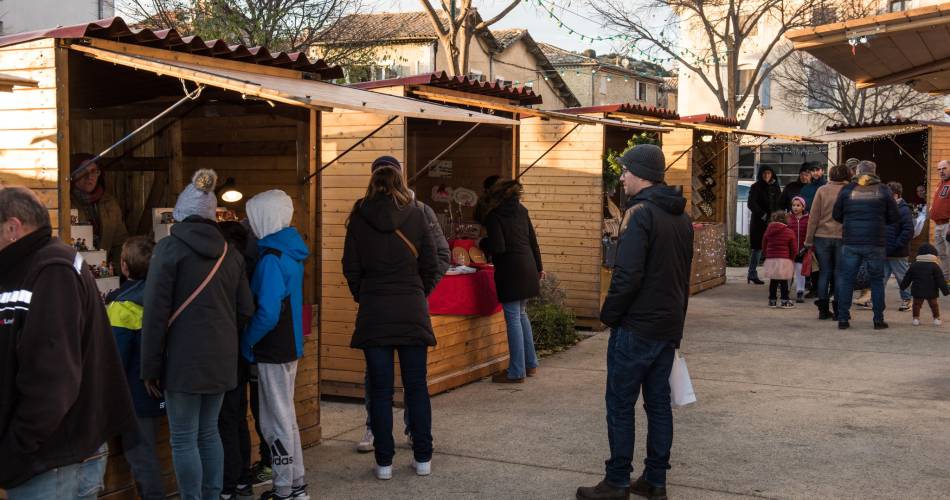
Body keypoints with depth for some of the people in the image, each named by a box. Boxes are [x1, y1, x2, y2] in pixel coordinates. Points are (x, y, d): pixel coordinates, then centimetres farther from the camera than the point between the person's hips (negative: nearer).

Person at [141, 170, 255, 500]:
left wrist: (150, 366, -6)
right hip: (221, 357, 6)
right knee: (209, 432, 15)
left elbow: (156, 312, -10)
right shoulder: (229, 252, 8)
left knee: (184, 439, 2)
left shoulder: (170, 248, -7)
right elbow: (245, 309, 10)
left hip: (184, 357, -5)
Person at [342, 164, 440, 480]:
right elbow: (431, 265, 3)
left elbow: (351, 268, 3)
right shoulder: (415, 216, 0)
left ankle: (384, 462, 7)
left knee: (380, 389, 5)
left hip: (373, 312, 0)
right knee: (416, 386, 8)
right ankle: (423, 458, 13)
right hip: (412, 311, 0)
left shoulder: (359, 218, 0)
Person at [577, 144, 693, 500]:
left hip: (635, 326, -8)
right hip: (669, 326, 8)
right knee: (658, 402, 13)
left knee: (620, 404, 0)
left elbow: (628, 275, -22)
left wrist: (609, 314, -9)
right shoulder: (681, 216, 11)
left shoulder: (640, 213, -17)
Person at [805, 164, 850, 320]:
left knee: (824, 272, 8)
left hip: (822, 237, 1)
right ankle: (838, 310, 8)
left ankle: (823, 309, 9)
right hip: (843, 237, -1)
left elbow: (813, 216, 1)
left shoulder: (822, 190, 1)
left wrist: (809, 239, 5)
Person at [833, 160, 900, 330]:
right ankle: (878, 319, 10)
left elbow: (836, 215, 6)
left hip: (850, 243, 0)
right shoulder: (883, 190, 1)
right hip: (875, 244, 0)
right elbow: (894, 218, 5)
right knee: (877, 281, 9)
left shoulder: (846, 190, 2)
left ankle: (843, 318, 5)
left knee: (846, 280, 7)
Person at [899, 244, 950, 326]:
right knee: (934, 304, 11)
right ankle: (936, 318, 13)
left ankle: (916, 318, 7)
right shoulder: (935, 266, -4)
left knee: (916, 304, 11)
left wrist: (903, 286, 25)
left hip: (917, 291, 1)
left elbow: (907, 278, 11)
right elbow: (941, 280, -5)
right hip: (931, 292, -1)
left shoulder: (913, 266, 4)